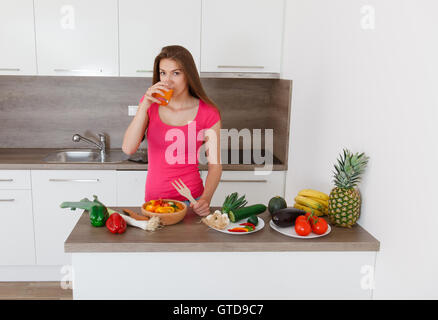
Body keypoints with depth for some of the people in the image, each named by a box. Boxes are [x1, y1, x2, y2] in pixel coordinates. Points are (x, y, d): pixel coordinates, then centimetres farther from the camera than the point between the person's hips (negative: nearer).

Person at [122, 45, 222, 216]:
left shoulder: (208, 114, -8)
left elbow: (215, 165, -3)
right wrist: (145, 105, -19)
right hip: (153, 199, 2)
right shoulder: (150, 104, 0)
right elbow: (128, 149, -12)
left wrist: (205, 199, -19)